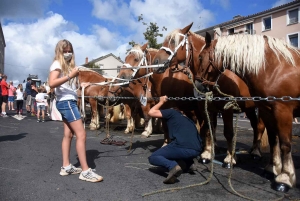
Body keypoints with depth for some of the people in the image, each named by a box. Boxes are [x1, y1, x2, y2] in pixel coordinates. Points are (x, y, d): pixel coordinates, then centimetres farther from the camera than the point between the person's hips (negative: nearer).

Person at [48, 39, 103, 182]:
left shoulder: (68, 65, 19)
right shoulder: (57, 64, -6)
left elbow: (69, 84, 12)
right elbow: (52, 83, -23)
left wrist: (76, 75, 0)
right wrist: (70, 76, -28)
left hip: (69, 102, 10)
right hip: (66, 102, -10)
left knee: (68, 134, 10)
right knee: (81, 135, -13)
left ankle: (66, 167, 17)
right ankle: (85, 171, -11)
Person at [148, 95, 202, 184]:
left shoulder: (172, 112, 15)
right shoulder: (188, 120, 34)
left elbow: (151, 112, 12)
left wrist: (161, 102, 29)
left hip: (183, 148, -7)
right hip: (197, 151, 7)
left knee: (152, 158, 10)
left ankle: (173, 166, -18)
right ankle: (189, 163, 16)